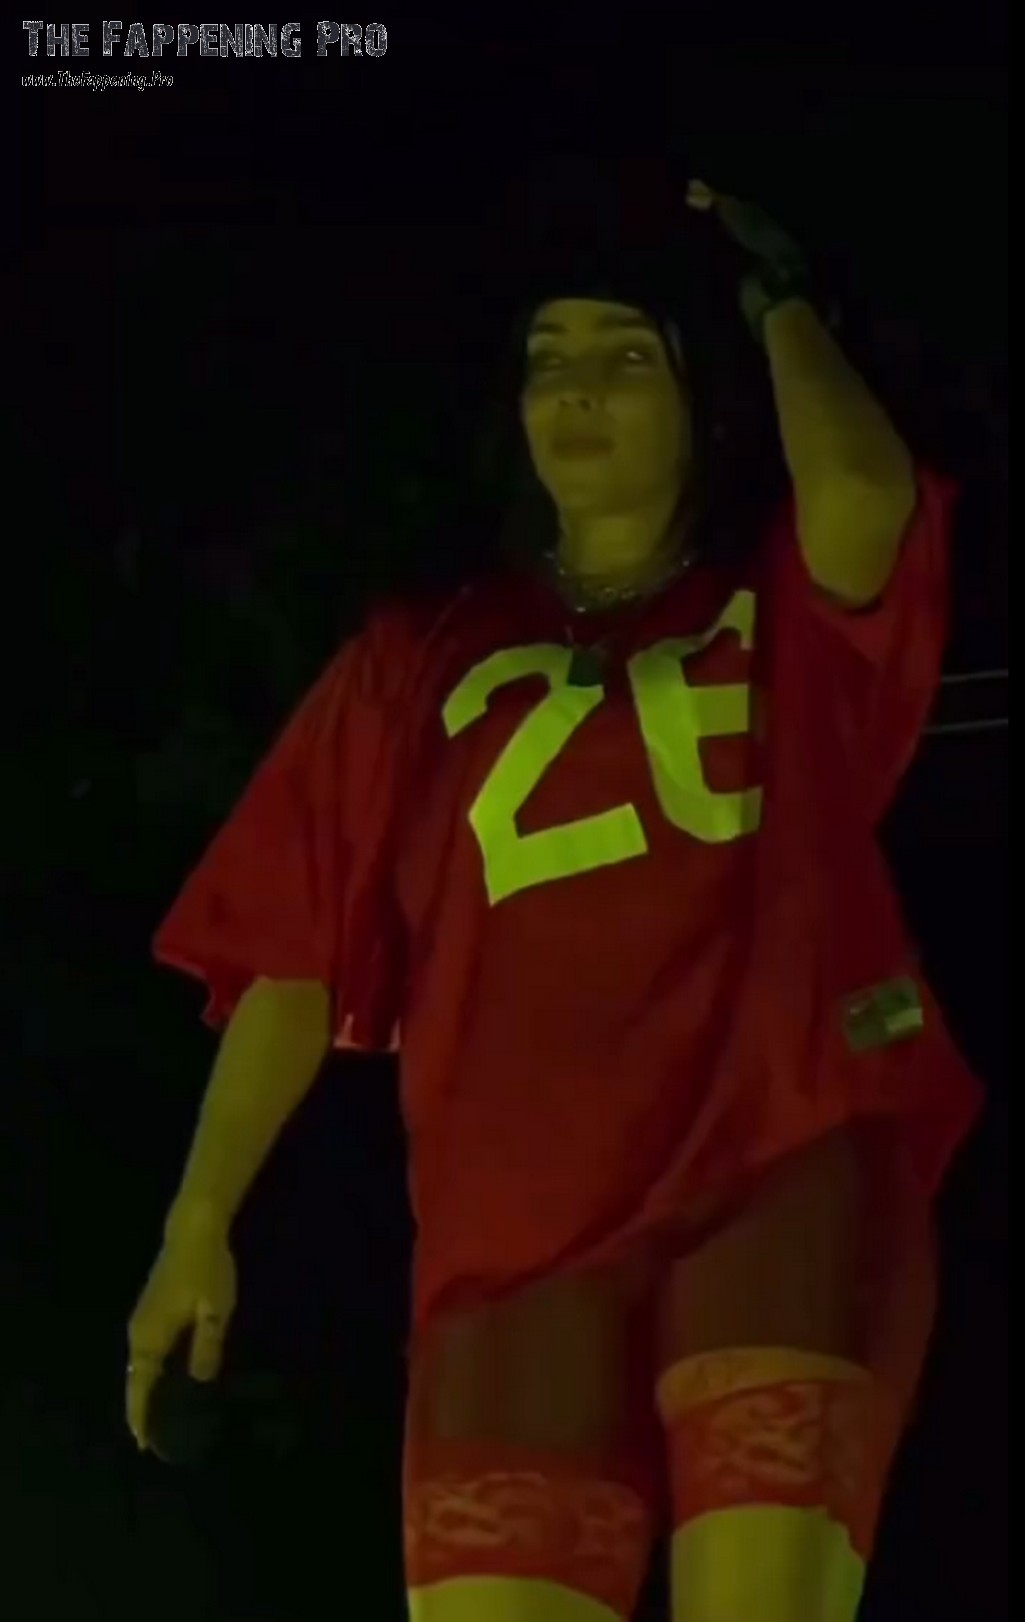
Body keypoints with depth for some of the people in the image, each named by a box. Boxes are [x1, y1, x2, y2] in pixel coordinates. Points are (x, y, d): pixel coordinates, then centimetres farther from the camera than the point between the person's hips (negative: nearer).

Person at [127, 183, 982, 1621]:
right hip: (526, 1226, 2)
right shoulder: (427, 655, 20)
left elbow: (865, 493, -7)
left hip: (789, 1164, -1)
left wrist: (778, 301, 11)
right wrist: (200, 1221, 5)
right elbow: (297, 954, 14)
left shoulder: (793, 621, 17)